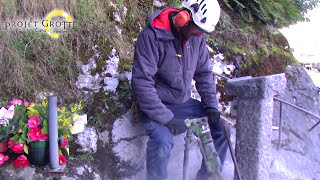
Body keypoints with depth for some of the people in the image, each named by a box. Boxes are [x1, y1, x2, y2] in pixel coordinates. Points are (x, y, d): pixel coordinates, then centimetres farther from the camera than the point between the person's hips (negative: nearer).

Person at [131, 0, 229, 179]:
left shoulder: (197, 37, -1)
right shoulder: (152, 36, -21)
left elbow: (204, 73, 11)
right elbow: (141, 83, -24)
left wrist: (211, 105, -2)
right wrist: (167, 119, -26)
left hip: (184, 103, 6)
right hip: (155, 106, -6)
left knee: (222, 129, -2)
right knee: (162, 141, -32)